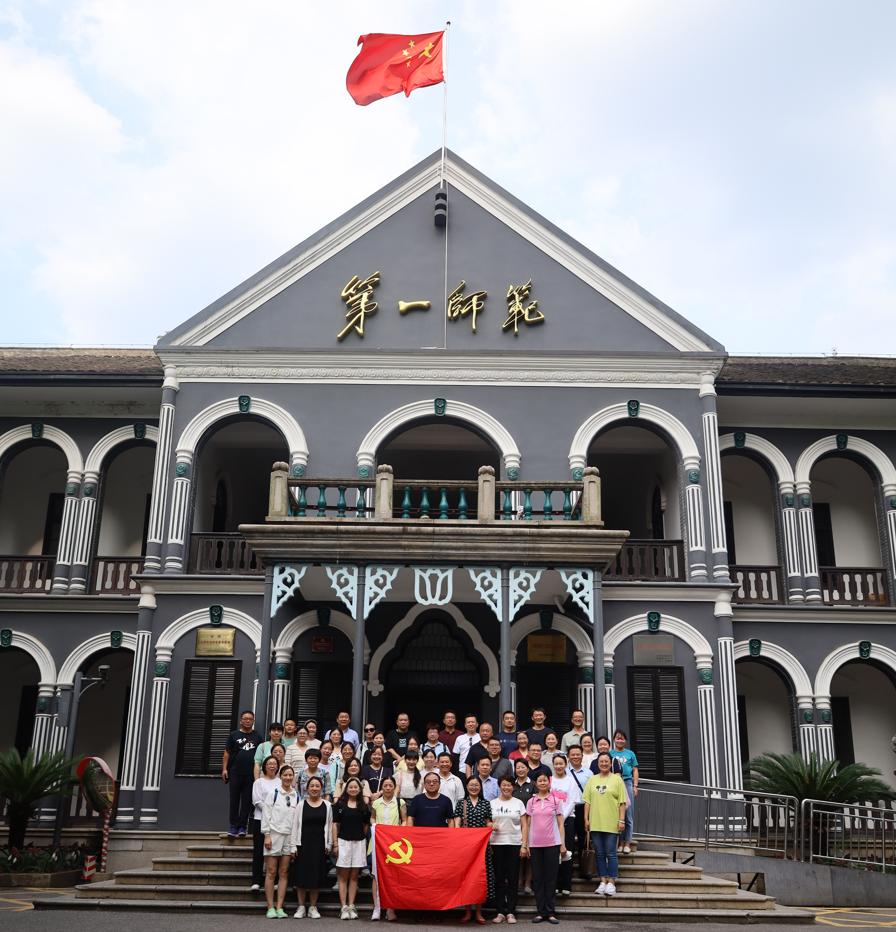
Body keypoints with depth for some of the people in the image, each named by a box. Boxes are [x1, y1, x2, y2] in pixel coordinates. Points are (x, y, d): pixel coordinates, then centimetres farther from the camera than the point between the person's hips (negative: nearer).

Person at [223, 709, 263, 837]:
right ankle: (233, 826, 7)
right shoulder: (234, 735, 7)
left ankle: (242, 826, 9)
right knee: (234, 800, 1)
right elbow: (227, 753, 7)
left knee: (247, 801, 2)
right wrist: (224, 768, -3)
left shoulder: (257, 737, 10)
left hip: (251, 774, 1)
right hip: (235, 773, -1)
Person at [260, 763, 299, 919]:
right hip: (273, 835, -4)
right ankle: (270, 907, 3)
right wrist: (267, 835, -11)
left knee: (283, 873, 4)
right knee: (271, 872, -1)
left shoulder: (296, 796, 8)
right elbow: (266, 814, -4)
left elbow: (296, 819, 8)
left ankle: (279, 907, 7)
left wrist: (294, 843, 4)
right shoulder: (273, 793, -2)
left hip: (289, 837, 4)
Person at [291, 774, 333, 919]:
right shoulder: (301, 805, 2)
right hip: (303, 843, -1)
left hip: (319, 844, 1)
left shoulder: (327, 806, 5)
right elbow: (296, 825, 1)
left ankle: (313, 907, 14)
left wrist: (328, 845, 2)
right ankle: (301, 907, 13)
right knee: (301, 874, 2)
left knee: (317, 875, 4)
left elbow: (329, 826, 7)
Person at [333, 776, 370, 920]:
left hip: (359, 842, 2)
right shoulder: (340, 804, 2)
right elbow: (335, 824, 1)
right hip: (343, 841, -2)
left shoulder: (363, 806, 8)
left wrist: (364, 840, 5)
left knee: (354, 876, 5)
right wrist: (335, 844, -4)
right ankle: (344, 907, 1)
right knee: (343, 876, 0)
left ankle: (351, 906, 10)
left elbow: (366, 825, 12)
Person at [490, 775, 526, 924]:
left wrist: (524, 844, -4)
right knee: (499, 878, 3)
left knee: (513, 878, 1)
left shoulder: (519, 803, 6)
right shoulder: (493, 803, 8)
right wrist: (491, 826, -11)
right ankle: (500, 911, 9)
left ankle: (511, 912, 8)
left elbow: (524, 825, 5)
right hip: (497, 843, 1)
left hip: (514, 844, -1)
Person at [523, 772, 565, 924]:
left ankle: (550, 912, 7)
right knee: (537, 878, 4)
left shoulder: (555, 800, 3)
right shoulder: (531, 802, 7)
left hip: (552, 844, -1)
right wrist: (524, 845, 1)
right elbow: (526, 825, 7)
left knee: (551, 877, 2)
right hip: (535, 844, 2)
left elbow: (560, 824, 4)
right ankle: (540, 912, 11)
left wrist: (562, 844, -2)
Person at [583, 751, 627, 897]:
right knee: (599, 854, 8)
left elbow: (622, 802, -2)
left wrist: (621, 820, -8)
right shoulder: (592, 780, 11)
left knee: (610, 853, -1)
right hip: (595, 823, 4)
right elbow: (587, 801, 11)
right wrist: (586, 818, 4)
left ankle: (611, 883, 5)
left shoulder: (617, 779, 1)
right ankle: (603, 881, 16)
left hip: (611, 823, -4)